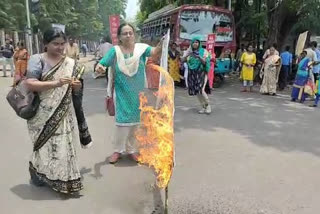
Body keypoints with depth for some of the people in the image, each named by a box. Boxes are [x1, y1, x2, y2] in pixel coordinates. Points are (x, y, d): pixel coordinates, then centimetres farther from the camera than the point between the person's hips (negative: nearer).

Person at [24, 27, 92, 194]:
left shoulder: (70, 63, 6)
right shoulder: (37, 59, -5)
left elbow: (77, 92, 11)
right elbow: (29, 84, -16)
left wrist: (76, 85, -13)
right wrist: (55, 83, -25)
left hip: (63, 114, 3)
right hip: (42, 114, -3)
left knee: (62, 145, 6)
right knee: (45, 146, 5)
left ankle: (62, 179, 24)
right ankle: (39, 173, 30)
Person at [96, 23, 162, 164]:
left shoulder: (141, 48, -6)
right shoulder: (115, 51, -6)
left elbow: (154, 52, -23)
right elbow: (102, 63, -11)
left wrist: (161, 44, -44)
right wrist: (99, 67, -35)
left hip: (137, 93, 2)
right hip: (122, 93, -2)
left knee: (135, 121, 13)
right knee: (123, 121, 2)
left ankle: (131, 149, 30)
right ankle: (118, 150, 21)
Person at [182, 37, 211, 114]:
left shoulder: (203, 51, -1)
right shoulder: (190, 52, 8)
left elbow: (205, 62, -9)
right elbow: (183, 60, 0)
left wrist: (199, 57, -27)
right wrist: (187, 55, -19)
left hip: (201, 73, -4)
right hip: (192, 73, 4)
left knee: (201, 90, -16)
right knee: (196, 91, 4)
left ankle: (208, 105, 6)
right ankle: (203, 106, 18)